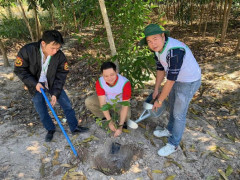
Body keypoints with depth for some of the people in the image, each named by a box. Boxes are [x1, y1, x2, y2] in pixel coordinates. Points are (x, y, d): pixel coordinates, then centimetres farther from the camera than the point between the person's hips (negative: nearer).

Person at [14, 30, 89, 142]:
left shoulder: (60, 56, -21)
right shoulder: (27, 51, -25)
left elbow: (61, 75, -13)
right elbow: (19, 70, -14)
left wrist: (55, 93, -18)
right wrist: (35, 83, -22)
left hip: (52, 83, 1)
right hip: (35, 84, -1)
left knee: (66, 104, 0)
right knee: (41, 110, 5)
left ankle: (74, 127, 18)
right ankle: (50, 129, 31)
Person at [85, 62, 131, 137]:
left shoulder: (125, 83, -36)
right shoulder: (99, 82, -28)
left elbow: (125, 105, -33)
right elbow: (102, 103, -27)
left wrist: (120, 126, -34)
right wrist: (110, 121, -31)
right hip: (106, 100, 3)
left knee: (127, 115, -32)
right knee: (88, 102, -20)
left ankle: (121, 121, 7)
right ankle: (105, 118, 2)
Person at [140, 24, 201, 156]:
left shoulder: (174, 51, -38)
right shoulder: (158, 46, -9)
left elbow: (170, 80, -32)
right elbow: (160, 68, 3)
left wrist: (159, 101, -21)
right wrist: (156, 90, 6)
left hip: (189, 82, -8)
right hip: (177, 78, 8)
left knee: (178, 114, 3)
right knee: (173, 106, 23)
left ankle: (173, 144, 24)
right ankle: (170, 130, 46)